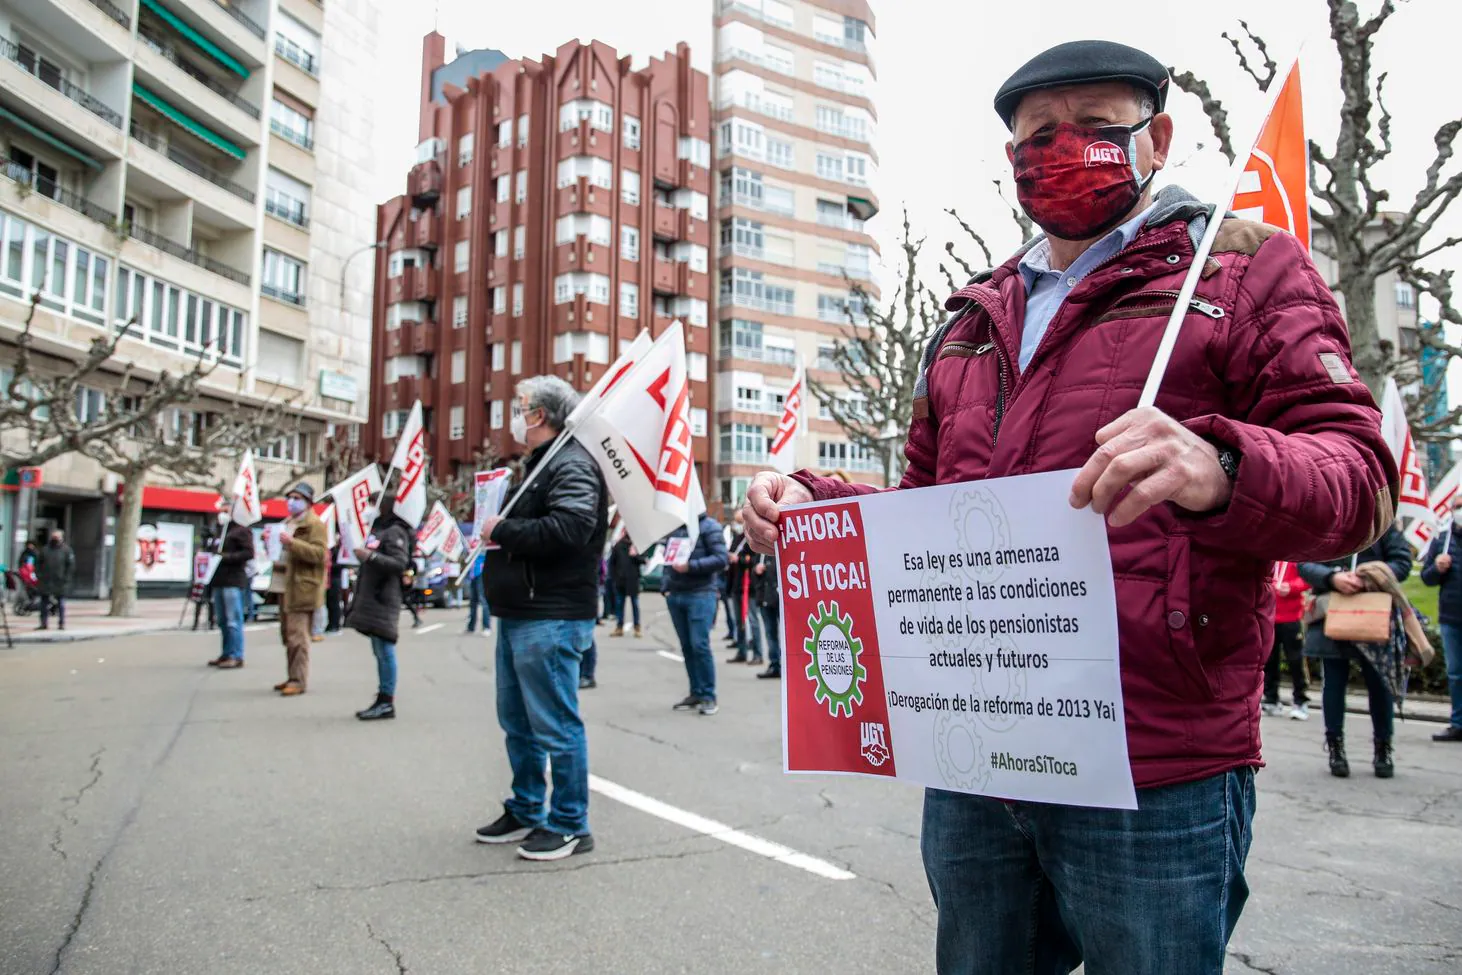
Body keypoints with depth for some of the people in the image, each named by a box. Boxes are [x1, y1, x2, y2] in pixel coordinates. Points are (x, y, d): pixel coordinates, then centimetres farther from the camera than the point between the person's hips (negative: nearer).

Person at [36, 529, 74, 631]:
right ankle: (44, 623, 12)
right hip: (46, 582, 3)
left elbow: (71, 565, -3)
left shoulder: (66, 550, -1)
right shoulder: (45, 549, 9)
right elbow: (38, 563, 13)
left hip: (60, 581, -3)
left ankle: (61, 624, 8)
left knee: (61, 603, 3)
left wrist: (66, 578, -10)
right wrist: (39, 575, 1)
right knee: (44, 602, 5)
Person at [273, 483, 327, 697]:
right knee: (287, 633, 13)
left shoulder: (315, 524, -7)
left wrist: (292, 543, -26)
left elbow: (319, 553, -18)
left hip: (302, 587, -10)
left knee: (297, 635, -12)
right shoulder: (287, 523, 22)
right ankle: (292, 677, 20)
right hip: (286, 586, 10)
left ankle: (299, 680, -9)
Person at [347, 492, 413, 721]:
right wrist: (360, 552, 19)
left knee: (384, 650, -8)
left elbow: (400, 563, -20)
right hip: (371, 597, 10)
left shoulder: (395, 532, -8)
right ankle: (382, 700, 15)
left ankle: (387, 702, -6)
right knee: (379, 651, 10)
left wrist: (371, 556, -25)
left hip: (384, 599, -10)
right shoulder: (379, 529, 21)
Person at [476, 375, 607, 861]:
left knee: (554, 725, -2)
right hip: (519, 615, 11)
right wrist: (496, 531, 8)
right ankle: (525, 812, 32)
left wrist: (502, 530, -17)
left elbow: (568, 528, -28)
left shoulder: (571, 463, -13)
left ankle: (570, 826, 10)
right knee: (518, 722, 18)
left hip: (550, 619, -11)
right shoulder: (539, 463, 20)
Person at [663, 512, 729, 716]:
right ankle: (696, 693, 15)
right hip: (675, 595, 6)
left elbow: (721, 559, -11)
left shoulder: (709, 526, -3)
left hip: (700, 595, -6)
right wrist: (666, 586, 11)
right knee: (687, 646, 8)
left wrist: (690, 566, -18)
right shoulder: (674, 527, 16)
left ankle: (709, 696, -1)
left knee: (700, 645, -9)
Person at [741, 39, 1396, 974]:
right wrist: (815, 502, 2)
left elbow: (1359, 475, -8)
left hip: (1152, 781, -4)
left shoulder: (1248, 268, 3)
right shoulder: (973, 321, 18)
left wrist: (1219, 468, -30)